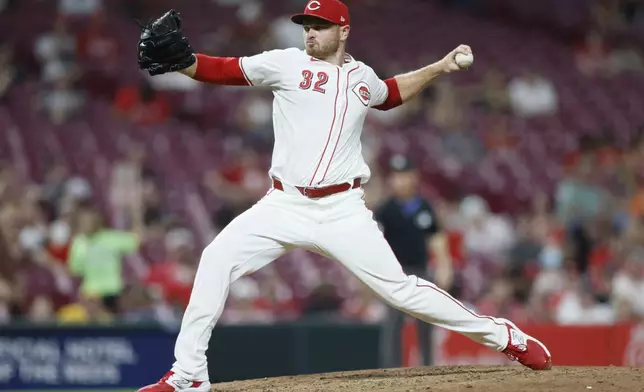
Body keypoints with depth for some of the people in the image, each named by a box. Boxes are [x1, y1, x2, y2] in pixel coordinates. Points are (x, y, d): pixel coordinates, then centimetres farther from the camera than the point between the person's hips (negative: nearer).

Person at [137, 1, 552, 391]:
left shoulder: (362, 76, 10)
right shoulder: (287, 63, 1)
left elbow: (391, 93, 34)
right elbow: (224, 70, -8)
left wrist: (440, 67, 28)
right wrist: (178, 60, -25)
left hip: (343, 211, 0)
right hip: (285, 207, 0)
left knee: (400, 287, -7)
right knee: (218, 259, -17)